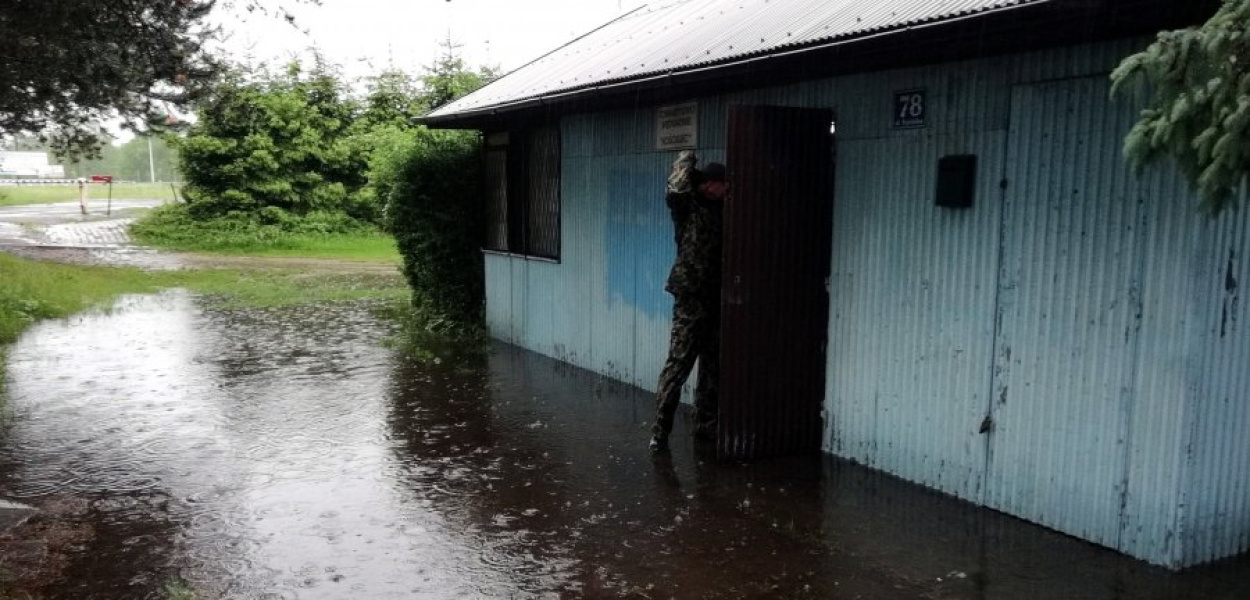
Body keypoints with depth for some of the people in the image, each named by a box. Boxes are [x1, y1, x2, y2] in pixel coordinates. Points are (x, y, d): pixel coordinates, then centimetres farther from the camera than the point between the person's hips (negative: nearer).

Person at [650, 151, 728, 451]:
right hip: (691, 297, -7)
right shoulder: (688, 206, -4)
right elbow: (676, 189, -24)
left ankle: (705, 424, 22)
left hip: (716, 299, 7)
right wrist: (686, 160, -8)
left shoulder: (721, 210, 14)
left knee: (713, 366, 11)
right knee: (678, 362, -7)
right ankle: (660, 429, -2)